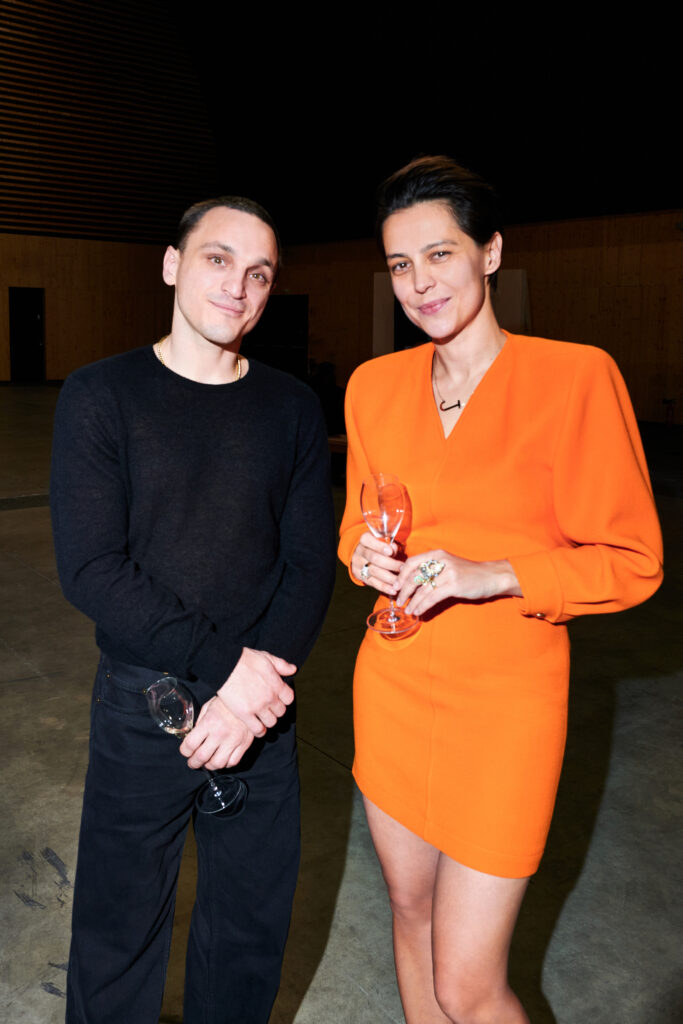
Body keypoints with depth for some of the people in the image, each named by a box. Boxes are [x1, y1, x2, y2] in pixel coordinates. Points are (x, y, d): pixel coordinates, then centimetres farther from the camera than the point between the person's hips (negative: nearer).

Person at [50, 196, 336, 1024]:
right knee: (119, 930, 14)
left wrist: (251, 690, -13)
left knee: (251, 924, 18)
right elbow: (90, 569, -12)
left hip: (260, 705, 3)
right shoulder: (100, 396, -5)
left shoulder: (293, 409, 3)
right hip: (142, 706, -2)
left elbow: (311, 563, 0)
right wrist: (222, 663, -18)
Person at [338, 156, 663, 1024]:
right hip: (393, 683, 5)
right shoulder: (375, 384, 4)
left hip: (504, 699, -5)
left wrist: (491, 574, -22)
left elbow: (632, 562, -9)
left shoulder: (575, 375, -12)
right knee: (410, 910, 22)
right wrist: (364, 557, -8)